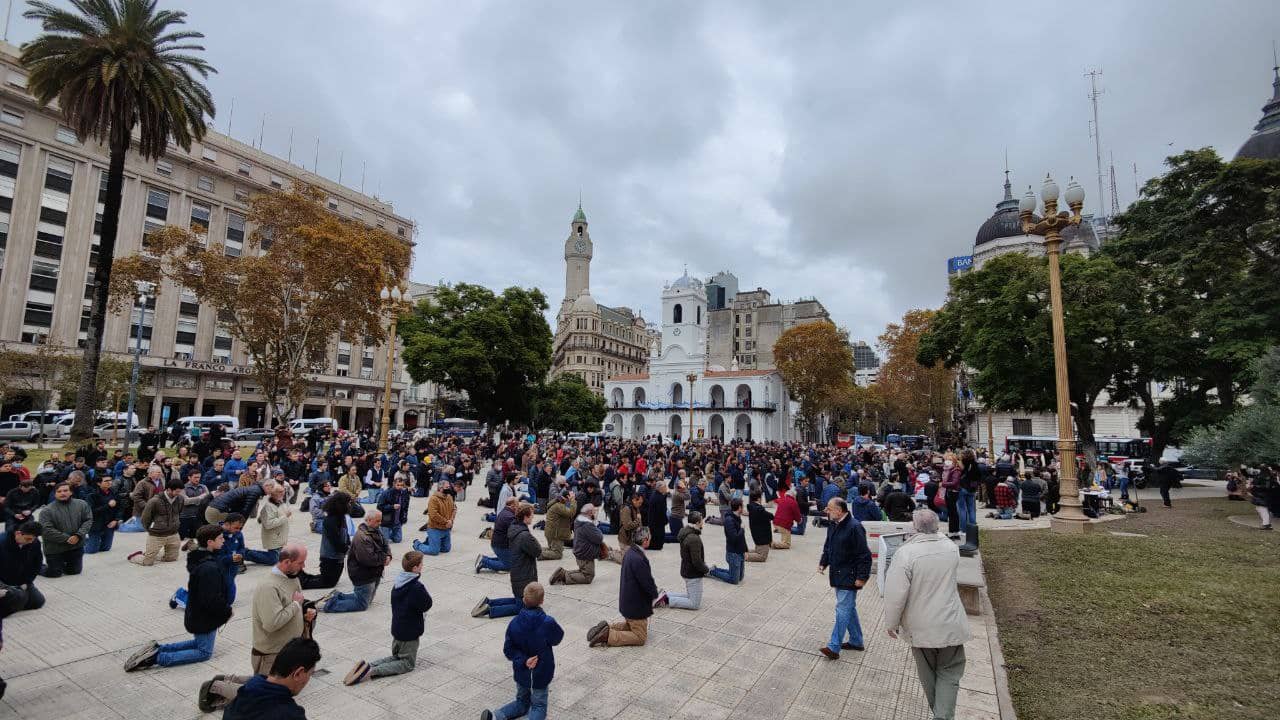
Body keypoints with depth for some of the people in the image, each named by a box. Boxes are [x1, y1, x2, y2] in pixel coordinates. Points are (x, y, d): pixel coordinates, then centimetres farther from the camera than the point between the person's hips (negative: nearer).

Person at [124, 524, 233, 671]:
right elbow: (212, 600, -31)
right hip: (205, 619, -9)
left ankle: (157, 648, 17)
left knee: (199, 642, 29)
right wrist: (227, 611, -14)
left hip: (195, 614, 9)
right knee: (204, 652, 7)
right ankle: (157, 658, -3)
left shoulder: (197, 559, 0)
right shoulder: (210, 569, -33)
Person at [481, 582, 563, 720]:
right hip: (542, 672, -3)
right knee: (539, 705, 14)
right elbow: (557, 639, -5)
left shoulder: (514, 623, -16)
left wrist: (523, 661, -15)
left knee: (522, 702, 25)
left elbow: (509, 650, -12)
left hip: (521, 671, 3)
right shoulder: (548, 623, -25)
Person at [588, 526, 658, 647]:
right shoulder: (639, 559, -31)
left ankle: (606, 629, 14)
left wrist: (653, 589, 3)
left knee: (630, 625, 29)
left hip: (627, 601, 9)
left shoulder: (630, 552, 1)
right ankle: (607, 636, -4)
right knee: (640, 637, 5)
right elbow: (647, 583, -24)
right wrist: (655, 594, -4)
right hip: (636, 605, -9)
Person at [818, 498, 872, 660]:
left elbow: (864, 555, -20)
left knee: (842, 609, -6)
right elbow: (827, 547, 18)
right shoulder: (832, 526, 5)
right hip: (838, 575, 9)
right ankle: (856, 641, 33)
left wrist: (862, 577, -19)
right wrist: (823, 563, 6)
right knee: (849, 608, 19)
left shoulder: (854, 527, -22)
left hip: (849, 577, -9)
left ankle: (834, 647, -2)